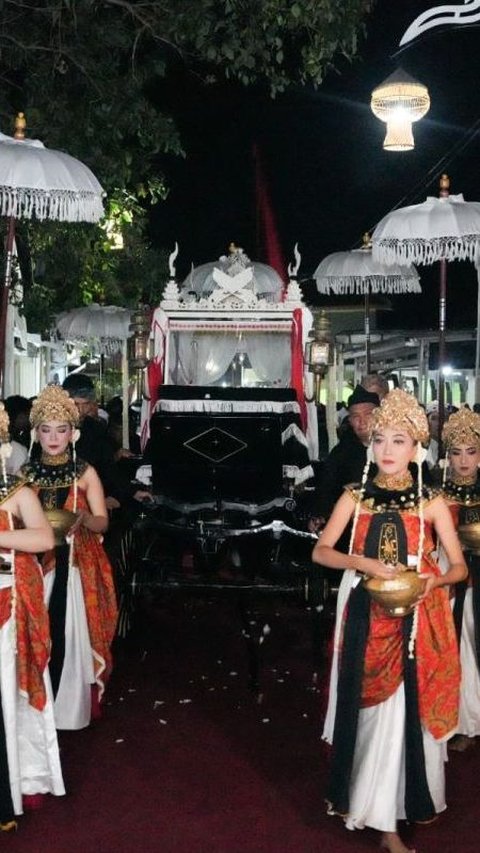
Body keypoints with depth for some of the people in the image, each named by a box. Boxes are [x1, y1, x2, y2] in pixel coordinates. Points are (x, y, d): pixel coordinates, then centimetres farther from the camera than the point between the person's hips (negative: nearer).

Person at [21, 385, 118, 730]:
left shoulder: (85, 473, 0)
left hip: (77, 567, -1)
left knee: (73, 635, -1)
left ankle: (70, 707, 17)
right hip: (37, 566, 1)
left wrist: (83, 518, -24)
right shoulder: (25, 474, 5)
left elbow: (102, 522, -2)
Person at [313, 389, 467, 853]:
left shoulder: (431, 503, -1)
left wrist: (435, 580, -21)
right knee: (367, 710, 6)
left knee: (403, 713, 5)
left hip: (414, 620, -1)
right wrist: (364, 563, -18)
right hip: (366, 617, 1)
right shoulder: (355, 498, 2)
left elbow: (459, 567, 1)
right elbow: (321, 551, -2)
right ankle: (363, 798, 22)